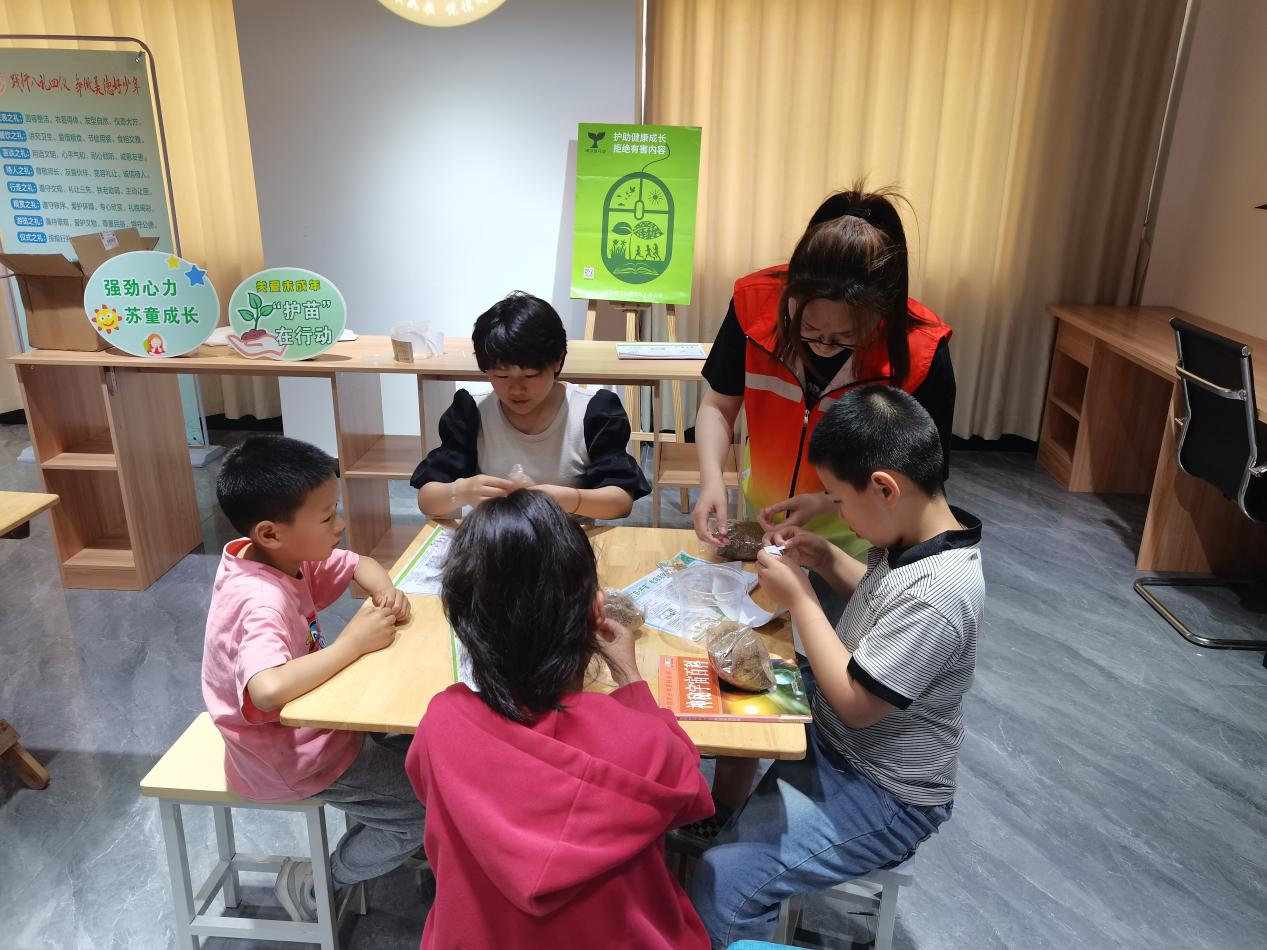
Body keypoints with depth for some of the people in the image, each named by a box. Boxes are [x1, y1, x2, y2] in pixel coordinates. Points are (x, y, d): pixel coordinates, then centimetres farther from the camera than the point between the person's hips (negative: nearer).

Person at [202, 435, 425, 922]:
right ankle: (314, 885, 14)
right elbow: (269, 690, -50)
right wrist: (353, 642, -36)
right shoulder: (262, 603, -33)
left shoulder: (285, 556, -6)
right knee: (432, 808, -4)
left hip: (307, 720, 9)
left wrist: (384, 589, -14)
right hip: (291, 754, -9)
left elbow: (360, 564, 8)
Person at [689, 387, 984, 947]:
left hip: (881, 796, -9)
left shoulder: (935, 595, -34)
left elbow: (857, 703, -27)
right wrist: (825, 559, -3)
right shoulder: (919, 535, -6)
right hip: (835, 736, 9)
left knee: (723, 880, -19)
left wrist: (799, 598, -21)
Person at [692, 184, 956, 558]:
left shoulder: (921, 352, -28)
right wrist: (712, 480, -28)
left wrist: (826, 502, -27)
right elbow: (718, 407, -11)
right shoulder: (755, 302, -24)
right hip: (761, 517, 3)